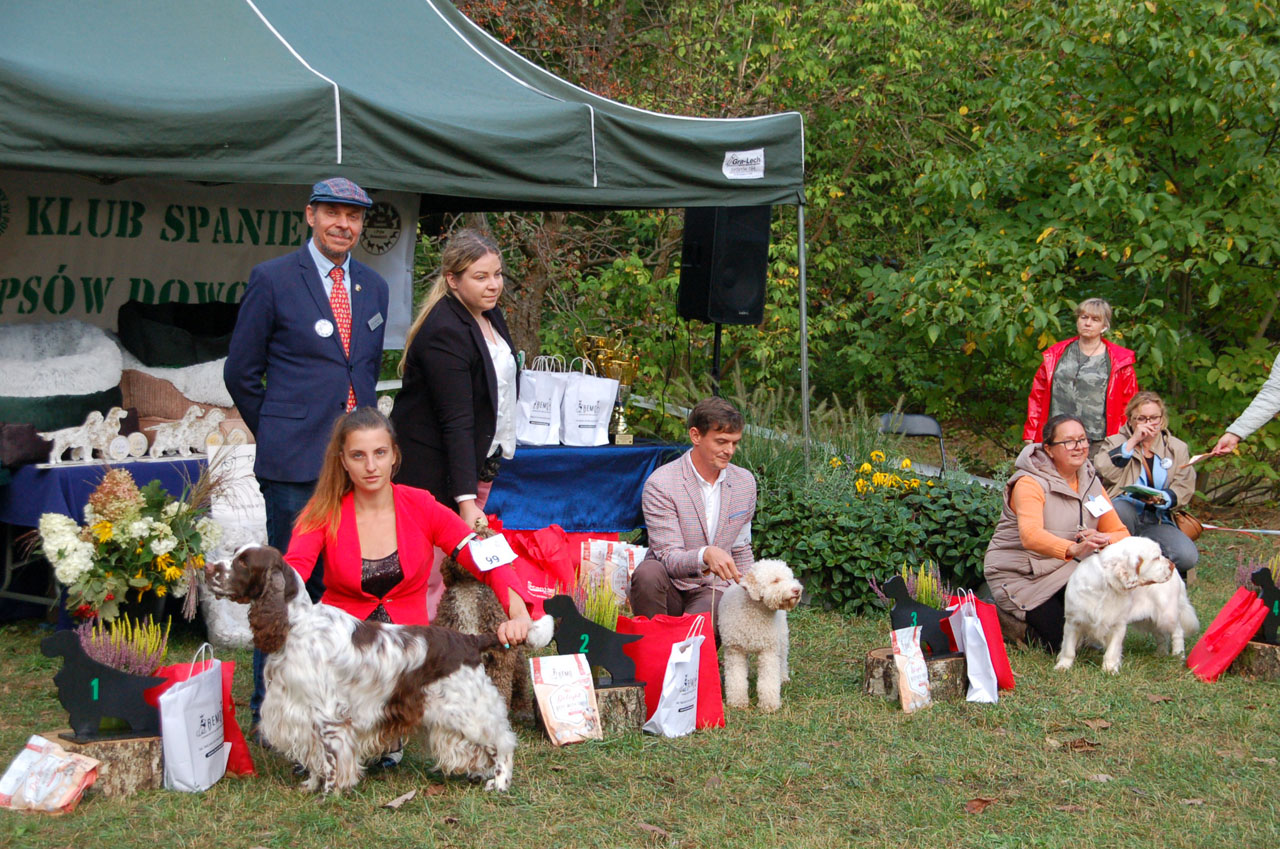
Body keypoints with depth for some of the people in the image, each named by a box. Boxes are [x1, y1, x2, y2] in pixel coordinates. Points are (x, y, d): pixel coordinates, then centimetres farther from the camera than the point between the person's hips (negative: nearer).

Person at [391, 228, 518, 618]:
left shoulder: (489, 314, 8)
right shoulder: (443, 332, -21)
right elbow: (456, 420, -26)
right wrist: (465, 499, -29)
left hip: (478, 463, 9)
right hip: (435, 472, -9)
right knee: (432, 578, -4)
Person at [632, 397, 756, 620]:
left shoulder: (745, 482, 6)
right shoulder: (660, 484, -12)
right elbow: (669, 558, -19)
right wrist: (705, 555, -39)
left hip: (711, 591, 1)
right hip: (669, 587, -1)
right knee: (648, 572, -37)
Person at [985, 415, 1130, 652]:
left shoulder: (1091, 483, 4)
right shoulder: (1030, 483, -17)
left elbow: (1120, 533, 0)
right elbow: (1031, 536, -35)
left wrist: (1102, 540, -25)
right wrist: (1074, 549, -52)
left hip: (1064, 570, 6)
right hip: (1019, 576, -6)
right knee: (1062, 639, -22)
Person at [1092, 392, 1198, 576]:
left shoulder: (1177, 448, 17)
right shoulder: (1115, 442, 13)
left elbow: (1185, 488, 5)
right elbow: (1103, 471, -10)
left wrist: (1161, 498, -16)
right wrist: (1132, 441, -9)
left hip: (1159, 521, 2)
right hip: (1124, 514, -2)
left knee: (1187, 557, -25)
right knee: (1121, 507, -39)